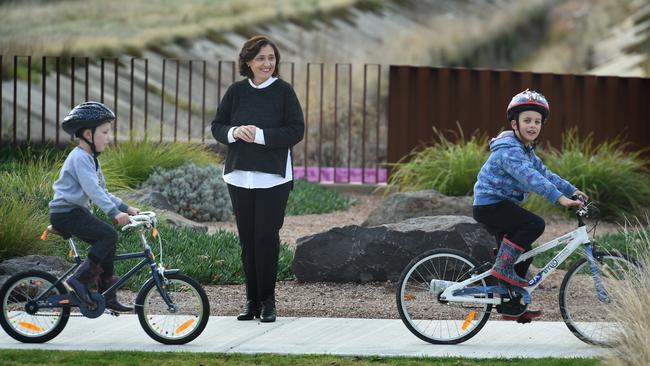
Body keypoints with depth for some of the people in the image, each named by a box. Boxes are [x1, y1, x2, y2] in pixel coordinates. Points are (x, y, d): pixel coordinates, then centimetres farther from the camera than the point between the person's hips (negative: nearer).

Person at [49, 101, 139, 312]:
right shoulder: (79, 158, -16)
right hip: (65, 213, -10)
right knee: (108, 235, -22)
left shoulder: (89, 159, 18)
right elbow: (93, 190, -27)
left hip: (77, 211, 10)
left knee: (108, 240, 7)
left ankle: (107, 295, 11)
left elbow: (101, 191, 22)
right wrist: (115, 212, -33)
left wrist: (125, 208, 13)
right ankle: (79, 280, -20)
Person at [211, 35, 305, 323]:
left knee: (267, 237, -6)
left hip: (273, 177, -3)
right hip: (240, 176, 3)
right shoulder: (236, 91, 6)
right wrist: (234, 132, -12)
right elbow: (217, 126, 9)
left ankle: (267, 301, 1)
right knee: (247, 238, 5)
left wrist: (261, 135, -17)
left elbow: (296, 130, -7)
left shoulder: (283, 91, -2)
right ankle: (252, 300, 13)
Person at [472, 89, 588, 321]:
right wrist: (559, 198, -39)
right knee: (534, 224, -25)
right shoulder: (509, 150, -20)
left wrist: (572, 191, 6)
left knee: (523, 253, 13)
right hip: (490, 205, -10)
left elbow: (544, 173, 16)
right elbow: (529, 177, -32)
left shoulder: (526, 150, 15)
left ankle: (513, 308, 20)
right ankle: (502, 267, -16)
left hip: (497, 206, 10)